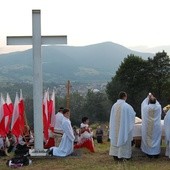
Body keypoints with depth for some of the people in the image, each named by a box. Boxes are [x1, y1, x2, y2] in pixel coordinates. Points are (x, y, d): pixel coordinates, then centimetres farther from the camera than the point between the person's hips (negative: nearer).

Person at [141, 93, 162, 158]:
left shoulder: (146, 107, -14)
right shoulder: (158, 107, -12)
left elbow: (143, 103, 9)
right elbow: (157, 103, 12)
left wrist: (148, 97, 19)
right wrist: (153, 98, 18)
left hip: (148, 127, -1)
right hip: (156, 127, 1)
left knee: (148, 139, 10)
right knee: (156, 139, 12)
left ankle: (149, 153, 17)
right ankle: (156, 153, 19)